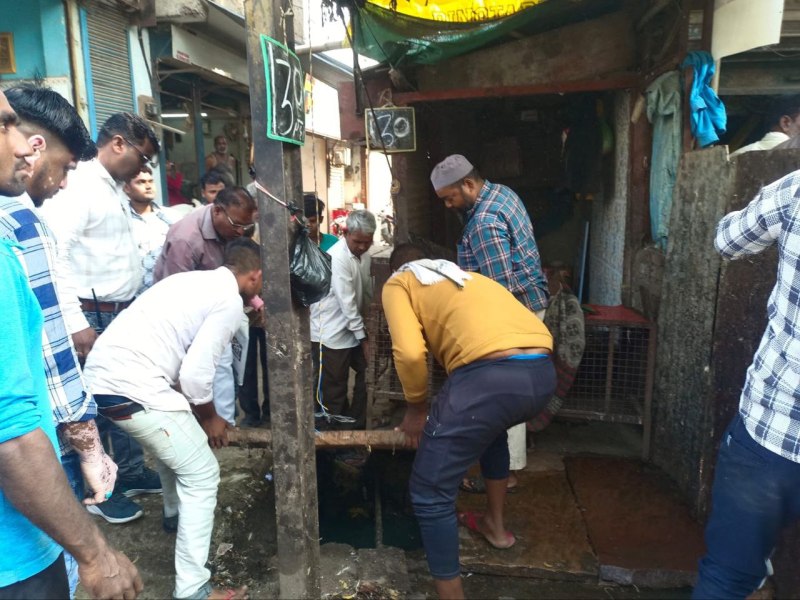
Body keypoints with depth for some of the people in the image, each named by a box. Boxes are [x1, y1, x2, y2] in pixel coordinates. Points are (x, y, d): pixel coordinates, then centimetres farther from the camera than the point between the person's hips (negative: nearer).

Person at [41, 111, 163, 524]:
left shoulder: (115, 191, 13)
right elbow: (53, 254, -24)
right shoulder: (78, 187, -16)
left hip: (122, 314, 9)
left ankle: (131, 472, 35)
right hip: (93, 318, -9)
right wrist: (75, 323, -25)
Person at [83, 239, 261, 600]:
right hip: (132, 386, -10)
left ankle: (176, 513, 55)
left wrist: (201, 415, 30)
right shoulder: (230, 301, -8)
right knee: (202, 475, 3)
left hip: (102, 374, 10)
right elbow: (195, 375, -13)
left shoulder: (195, 281, 18)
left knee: (175, 437, 32)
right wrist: (210, 418, 6)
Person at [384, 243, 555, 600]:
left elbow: (409, 352, -3)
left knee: (430, 492, 7)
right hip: (543, 373, 8)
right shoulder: (465, 275, 36)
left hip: (490, 375, -8)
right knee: (491, 429, 40)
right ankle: (496, 526, 52)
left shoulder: (398, 283, 16)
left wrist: (416, 408, 15)